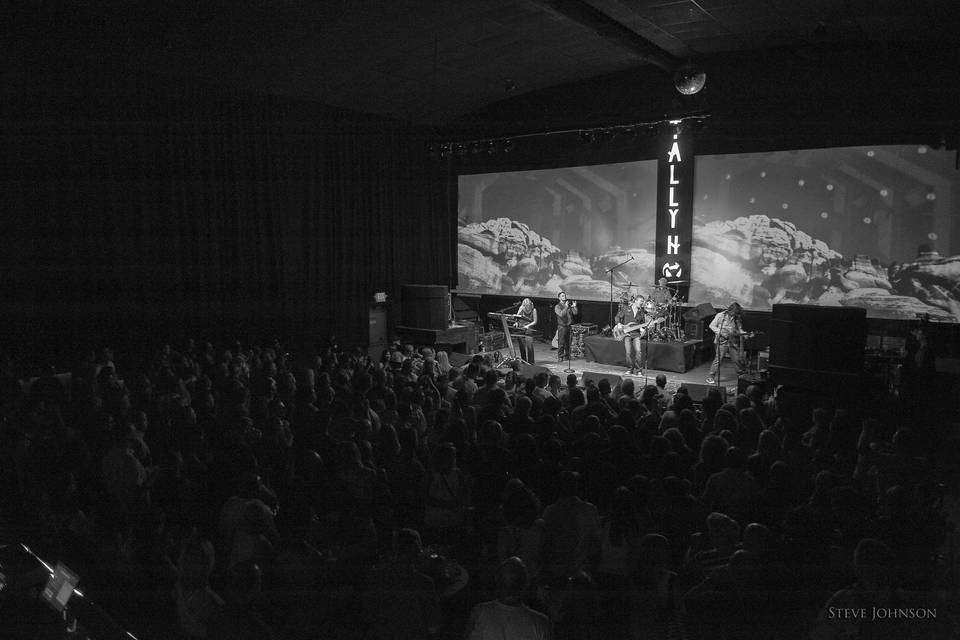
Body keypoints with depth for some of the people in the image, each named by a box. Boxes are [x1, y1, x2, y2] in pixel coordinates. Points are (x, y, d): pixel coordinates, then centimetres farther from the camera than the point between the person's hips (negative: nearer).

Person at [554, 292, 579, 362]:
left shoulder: (569, 305, 13)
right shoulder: (557, 307, -1)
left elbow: (575, 313, 7)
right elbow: (561, 314, -18)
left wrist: (574, 307, -9)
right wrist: (566, 307, -22)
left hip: (569, 326, 5)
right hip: (562, 327, -5)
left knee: (568, 343, 8)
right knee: (561, 343, -6)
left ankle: (567, 356, 17)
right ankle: (560, 357, -2)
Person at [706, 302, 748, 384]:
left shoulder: (737, 318, 9)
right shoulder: (720, 316, -4)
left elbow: (739, 329, 15)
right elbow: (712, 325, -3)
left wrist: (744, 333, -7)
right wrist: (720, 332, -15)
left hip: (733, 342, 4)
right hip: (722, 341, -4)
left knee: (738, 360, 7)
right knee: (718, 360, -11)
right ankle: (710, 377, -4)